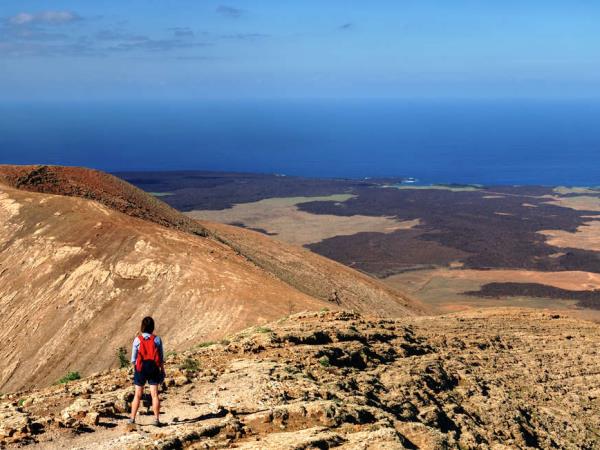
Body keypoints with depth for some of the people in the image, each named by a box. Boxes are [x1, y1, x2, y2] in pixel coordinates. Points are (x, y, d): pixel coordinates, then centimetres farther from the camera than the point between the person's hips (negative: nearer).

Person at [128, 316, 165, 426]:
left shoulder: (137, 339, -4)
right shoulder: (157, 339, -2)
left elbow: (133, 357, 1)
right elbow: (161, 357, 2)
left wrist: (134, 369, 14)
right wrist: (162, 370, 12)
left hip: (141, 369, 0)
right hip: (154, 369, 0)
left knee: (137, 395, 9)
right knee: (154, 394, 2)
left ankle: (132, 419, 13)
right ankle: (156, 419, -1)